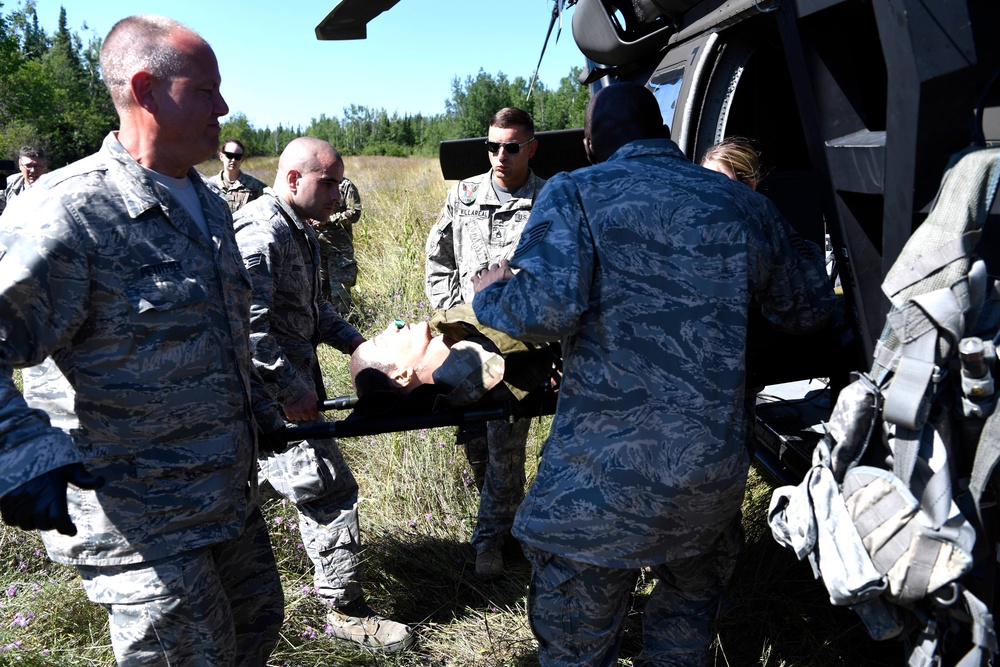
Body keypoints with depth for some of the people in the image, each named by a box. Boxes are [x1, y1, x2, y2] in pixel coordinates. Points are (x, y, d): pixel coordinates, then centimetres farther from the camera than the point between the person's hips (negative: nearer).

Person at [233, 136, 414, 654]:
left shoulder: (300, 230, 15)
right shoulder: (262, 233, -20)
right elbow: (248, 329, -27)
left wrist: (353, 341, 12)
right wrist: (292, 391, -24)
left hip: (290, 383, 10)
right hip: (269, 393, -10)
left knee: (261, 479, 23)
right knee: (329, 488, -7)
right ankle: (346, 611, 5)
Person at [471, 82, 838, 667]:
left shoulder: (575, 193, -3)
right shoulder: (742, 204, 8)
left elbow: (546, 308, -19)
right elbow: (812, 308, 17)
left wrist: (491, 294, 2)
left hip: (601, 478, -4)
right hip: (714, 473, 4)